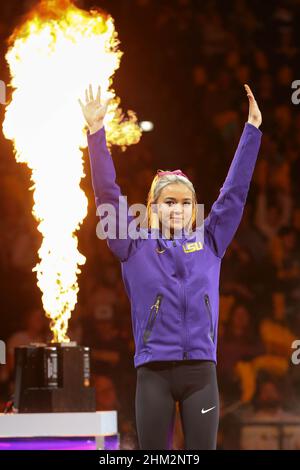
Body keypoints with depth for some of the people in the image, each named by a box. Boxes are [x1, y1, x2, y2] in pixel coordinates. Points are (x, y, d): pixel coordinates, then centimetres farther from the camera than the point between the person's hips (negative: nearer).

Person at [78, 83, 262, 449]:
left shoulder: (209, 242, 11)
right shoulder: (135, 246, 7)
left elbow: (235, 190, 12)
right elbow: (107, 193, 1)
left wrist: (252, 129, 10)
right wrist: (96, 132, -5)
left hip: (200, 372, 1)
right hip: (154, 373, -1)